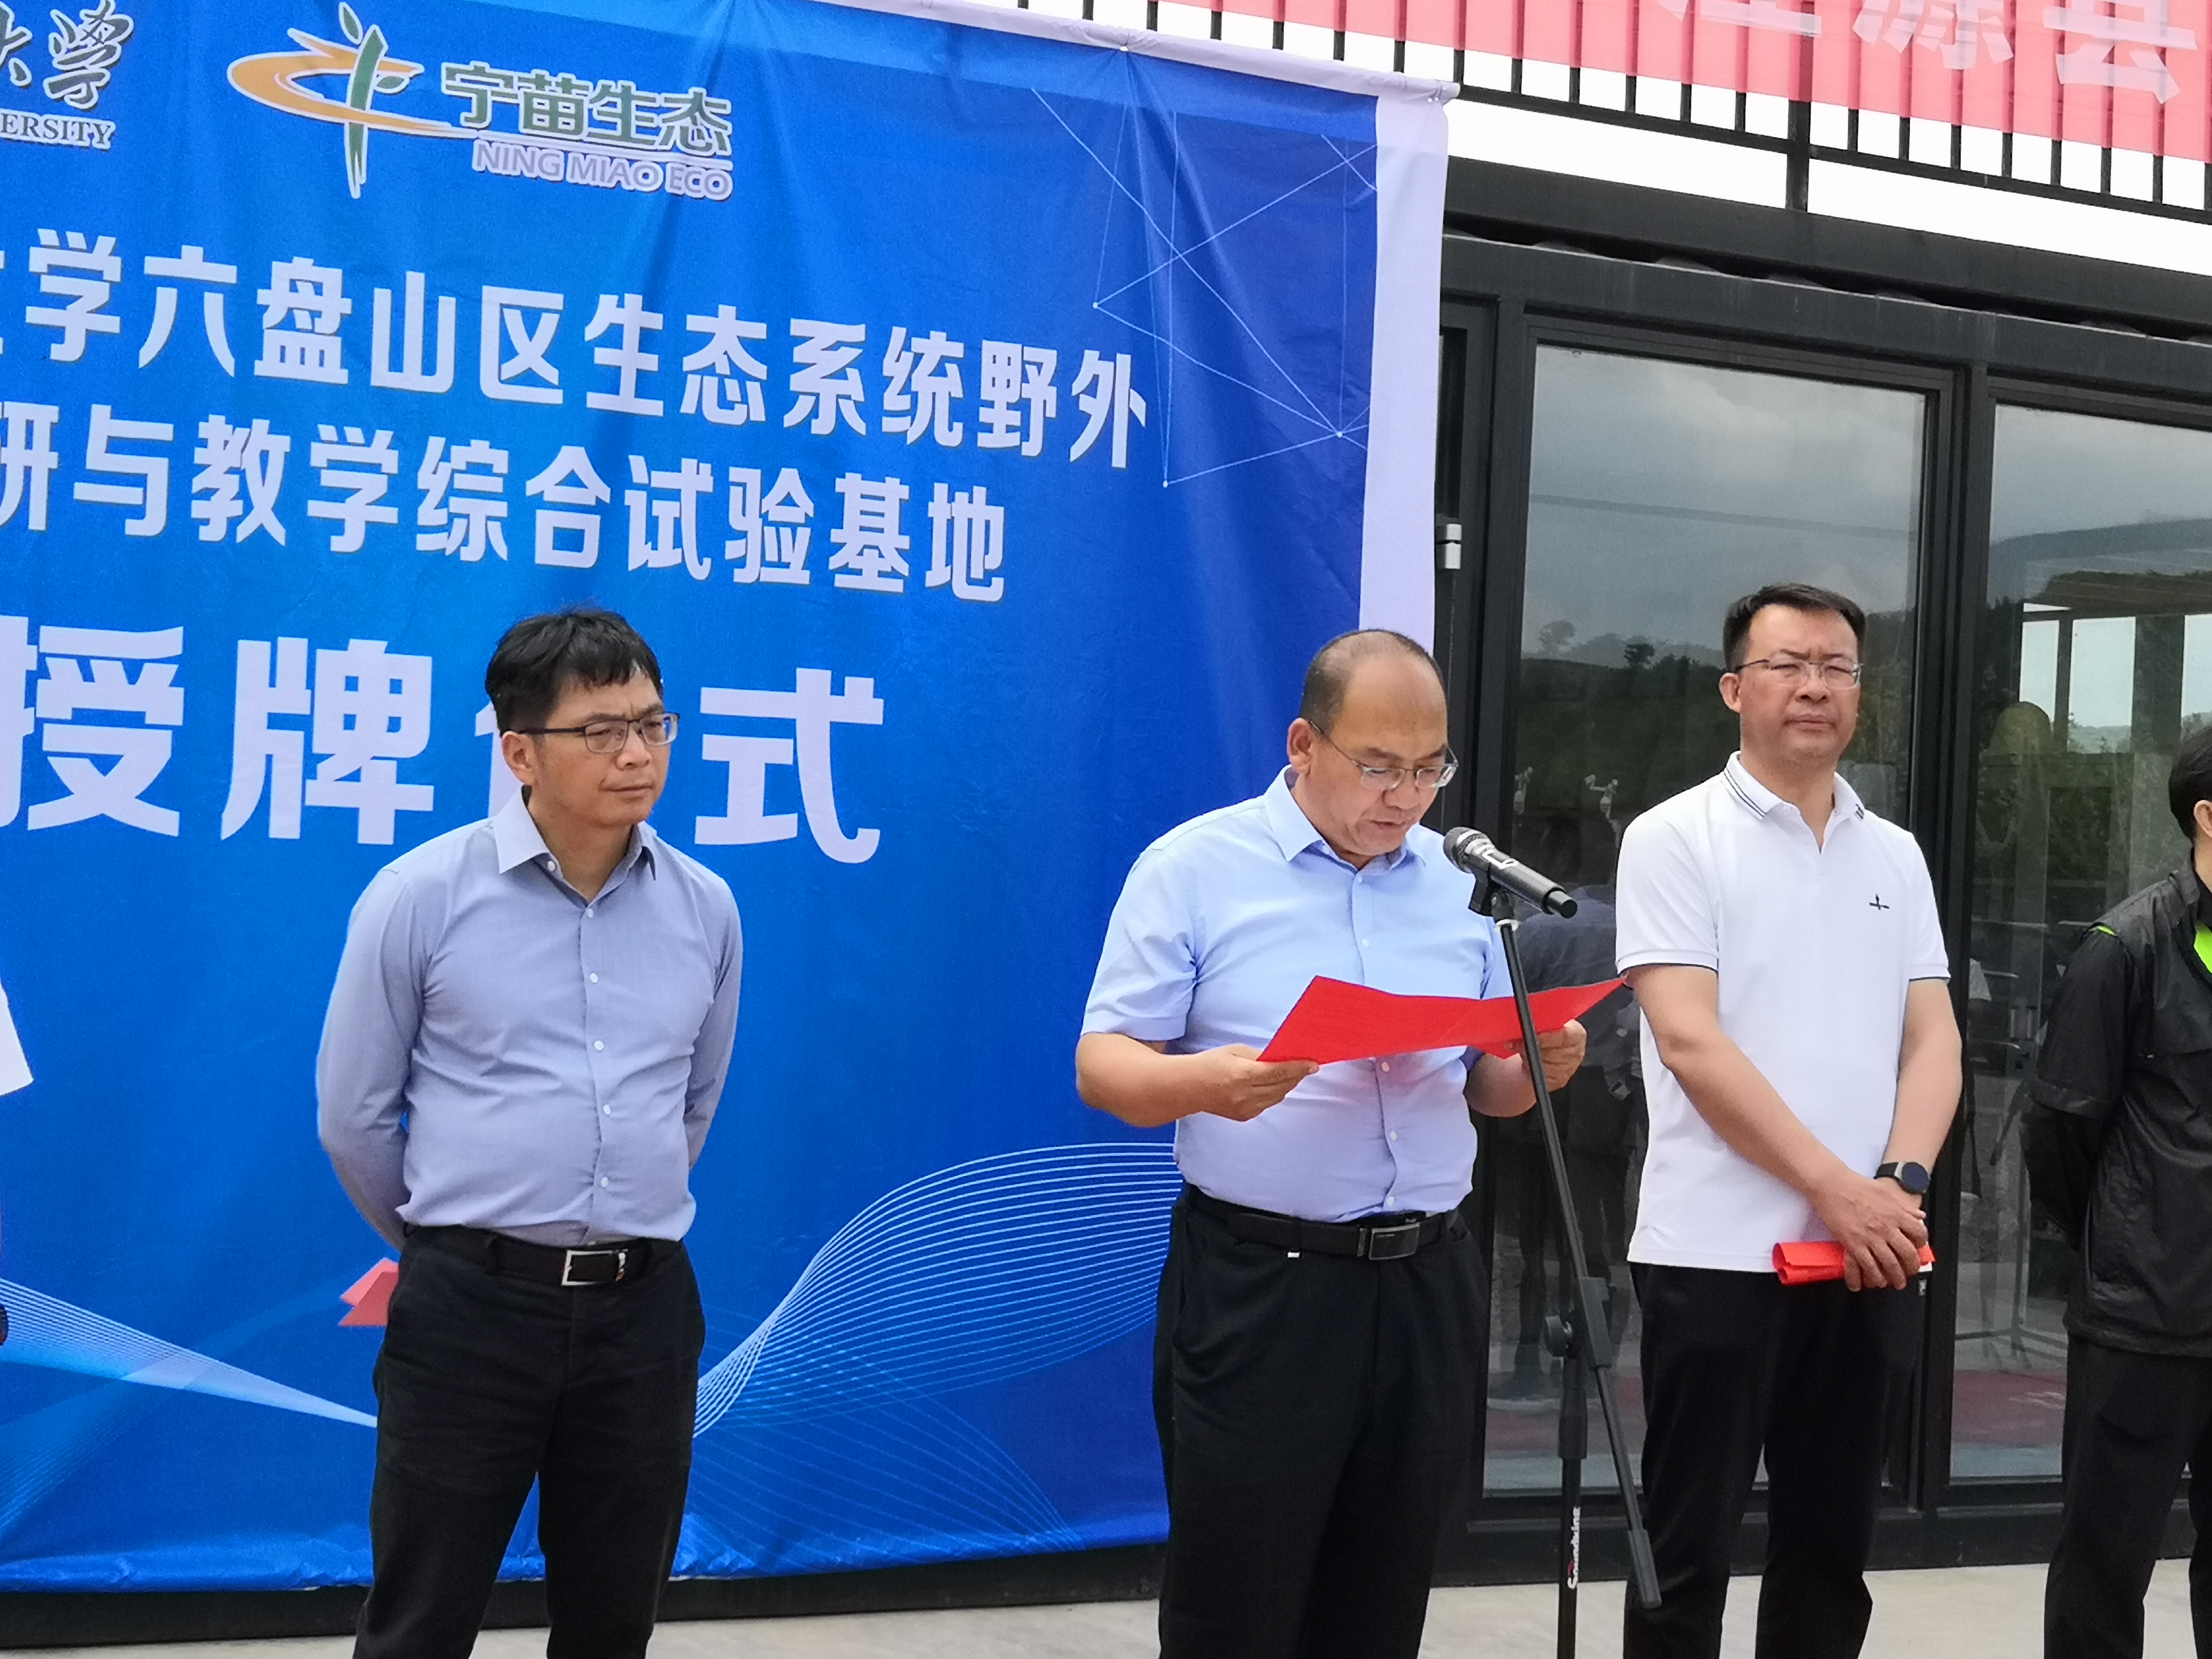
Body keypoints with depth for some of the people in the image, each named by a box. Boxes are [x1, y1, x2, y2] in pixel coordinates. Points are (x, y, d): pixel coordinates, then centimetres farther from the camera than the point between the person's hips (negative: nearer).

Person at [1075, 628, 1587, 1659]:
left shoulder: (1460, 881, 12)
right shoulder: (1194, 867, -3)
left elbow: (1487, 1086, 17)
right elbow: (1104, 1066, -7)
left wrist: (1538, 1068, -7)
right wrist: (1204, 1082, -28)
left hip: (1429, 1287, 5)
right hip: (1256, 1289, -4)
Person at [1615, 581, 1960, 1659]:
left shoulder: (1895, 856, 13)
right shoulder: (1675, 839, -3)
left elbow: (1933, 1040, 8)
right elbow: (1690, 1044, -12)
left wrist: (1902, 1182, -10)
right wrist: (1834, 1188, -15)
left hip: (1871, 1255, 5)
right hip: (1717, 1254, -5)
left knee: (1832, 1547, 13)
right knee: (1687, 1548, 3)